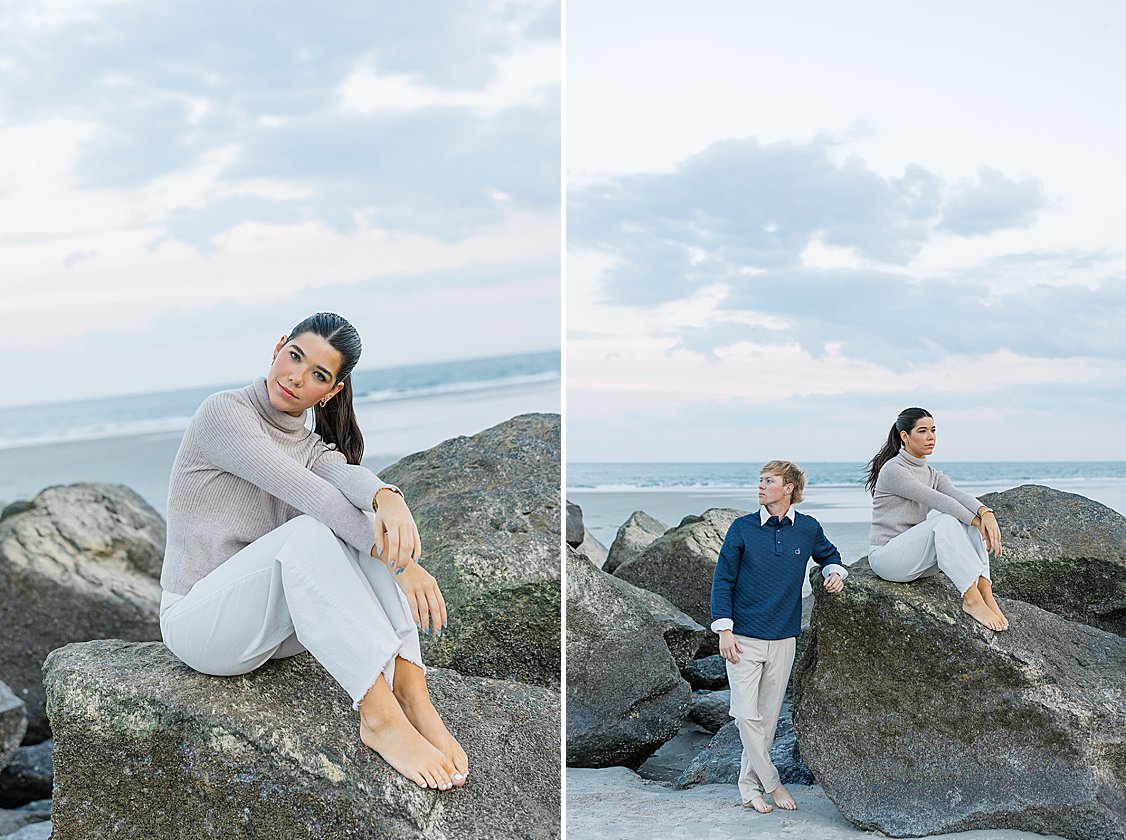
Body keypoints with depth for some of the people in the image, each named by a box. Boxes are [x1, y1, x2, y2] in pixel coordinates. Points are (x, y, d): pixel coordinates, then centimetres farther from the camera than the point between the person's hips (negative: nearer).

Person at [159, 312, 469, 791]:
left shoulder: (313, 446, 10)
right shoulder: (224, 414, -9)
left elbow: (348, 475, -17)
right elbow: (309, 494, -22)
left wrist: (388, 497, -42)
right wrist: (402, 564, -30)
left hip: (276, 622, 6)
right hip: (198, 622, -6)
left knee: (371, 520, -18)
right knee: (310, 531, -33)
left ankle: (412, 696, -29)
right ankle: (380, 717, -39)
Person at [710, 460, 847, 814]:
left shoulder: (808, 529, 3)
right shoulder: (742, 528, -4)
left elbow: (829, 555, 25)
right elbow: (723, 580, -1)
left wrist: (835, 573, 1)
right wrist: (724, 630, -9)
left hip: (783, 640, 2)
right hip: (744, 638, -2)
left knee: (768, 718, 7)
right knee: (746, 715, -8)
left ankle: (750, 786, 19)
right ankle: (772, 783, 5)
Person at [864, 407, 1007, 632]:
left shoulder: (933, 475, 12)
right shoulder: (893, 469, -12)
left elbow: (958, 495, -10)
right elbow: (934, 499, -23)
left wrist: (986, 512, -31)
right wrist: (976, 521, -28)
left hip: (919, 559, 8)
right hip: (886, 556, -8)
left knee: (970, 518, -15)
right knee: (946, 521, -31)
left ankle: (985, 594, -25)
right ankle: (972, 599, -33)